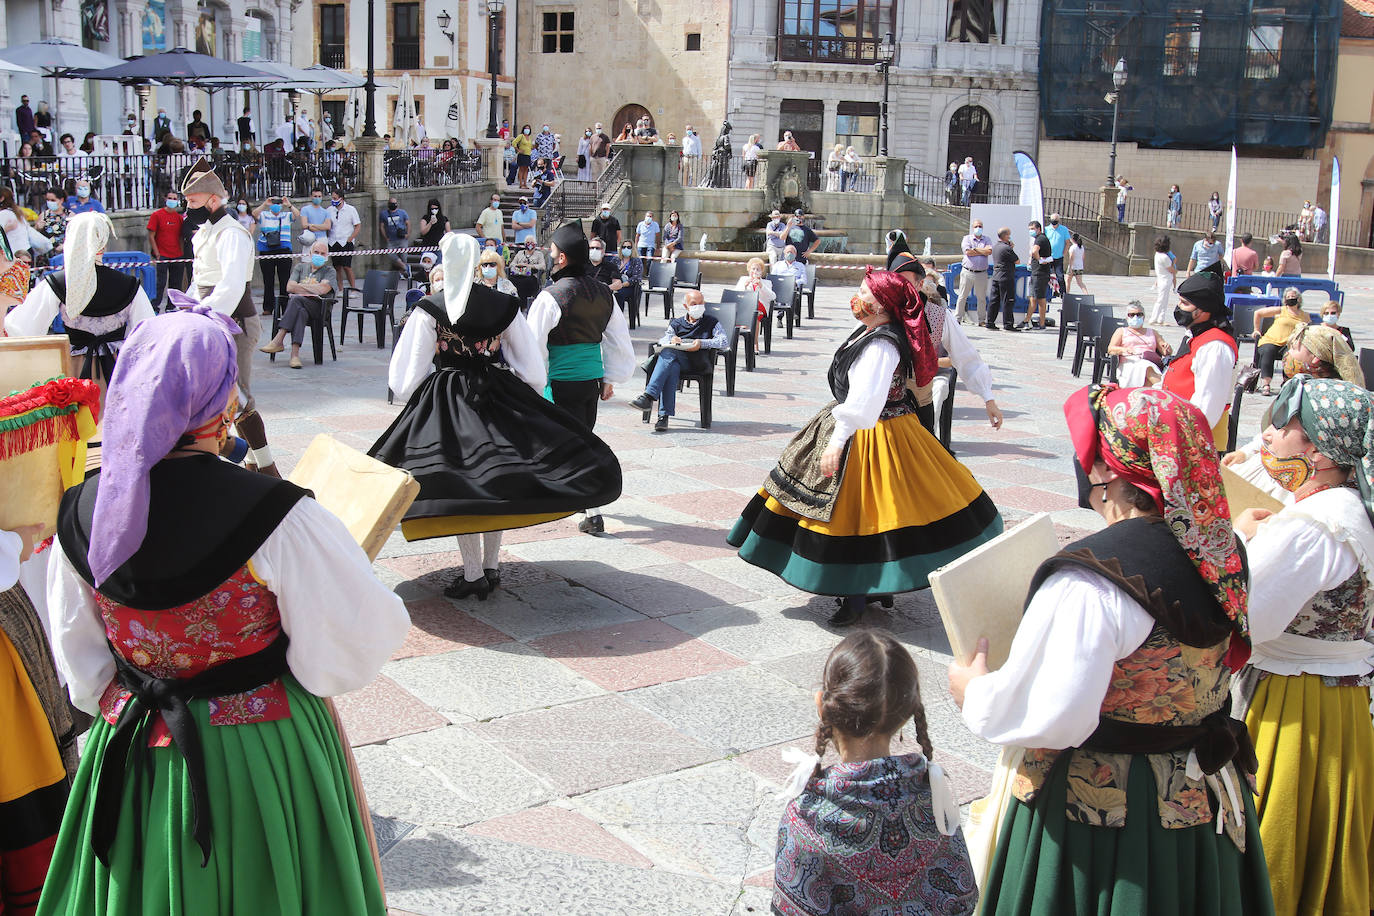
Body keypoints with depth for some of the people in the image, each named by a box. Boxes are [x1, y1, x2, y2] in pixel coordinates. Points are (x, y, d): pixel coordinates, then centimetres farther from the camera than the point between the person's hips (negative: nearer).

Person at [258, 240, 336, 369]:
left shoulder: (329, 271, 15)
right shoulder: (300, 267, 25)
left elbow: (323, 289, -5)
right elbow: (289, 287, 10)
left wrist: (300, 286, 3)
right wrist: (312, 289, 3)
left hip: (316, 306, -2)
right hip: (296, 304, 2)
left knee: (296, 299, -35)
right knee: (300, 312, -36)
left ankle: (278, 340, -41)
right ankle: (295, 353, -49)